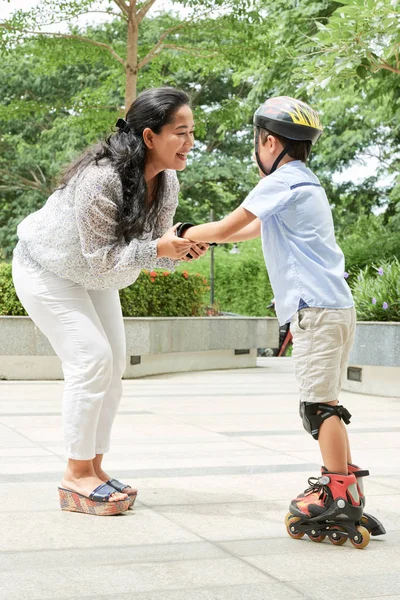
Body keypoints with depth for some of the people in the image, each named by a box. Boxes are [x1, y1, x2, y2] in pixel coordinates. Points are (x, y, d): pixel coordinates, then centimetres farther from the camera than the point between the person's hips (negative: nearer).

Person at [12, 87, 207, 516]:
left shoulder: (167, 181, -12)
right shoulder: (100, 178, -36)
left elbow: (154, 247, -5)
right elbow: (102, 256, -32)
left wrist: (181, 250, -27)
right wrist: (158, 248, -43)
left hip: (93, 277, 9)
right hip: (47, 270, -8)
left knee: (114, 364, 4)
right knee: (91, 359, -18)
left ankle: (93, 468, 13)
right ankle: (77, 475, -8)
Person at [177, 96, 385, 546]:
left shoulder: (282, 182, -7)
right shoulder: (304, 183, 23)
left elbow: (226, 228, -5)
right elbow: (252, 231, 31)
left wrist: (184, 234, 11)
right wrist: (199, 236, 27)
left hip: (316, 308, -10)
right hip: (334, 306, 10)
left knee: (320, 403, -9)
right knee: (325, 403, 14)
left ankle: (340, 499, -9)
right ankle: (345, 484, 18)